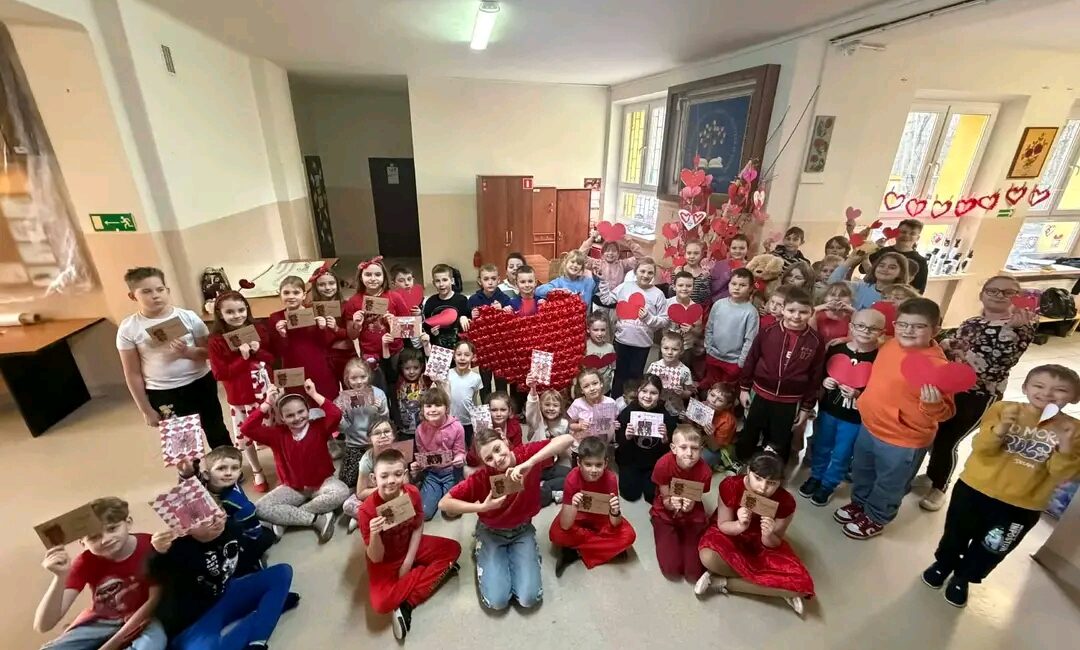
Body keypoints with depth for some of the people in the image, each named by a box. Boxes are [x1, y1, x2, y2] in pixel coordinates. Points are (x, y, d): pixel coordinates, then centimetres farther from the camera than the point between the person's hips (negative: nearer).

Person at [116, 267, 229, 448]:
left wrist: (187, 352, -23)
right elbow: (133, 373, -3)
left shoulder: (188, 317, -8)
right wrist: (146, 410, -1)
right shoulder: (128, 328, -8)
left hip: (200, 383, 1)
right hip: (163, 393, -1)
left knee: (216, 431, 17)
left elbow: (210, 352, -2)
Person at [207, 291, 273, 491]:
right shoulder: (216, 342, -10)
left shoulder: (258, 330, -2)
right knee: (245, 436, 11)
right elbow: (220, 374, -13)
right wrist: (243, 358, -22)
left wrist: (258, 351, -15)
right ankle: (257, 473, 31)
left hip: (266, 391, 1)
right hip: (240, 397, -1)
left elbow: (273, 358, 4)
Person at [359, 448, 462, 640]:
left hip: (411, 548, 4)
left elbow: (418, 527, -4)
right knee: (381, 604, -27)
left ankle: (407, 604, -8)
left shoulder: (412, 493, -20)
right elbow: (376, 558, -23)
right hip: (384, 561, -4)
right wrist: (374, 535, -43)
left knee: (453, 549, -8)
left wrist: (408, 562, -11)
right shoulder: (367, 510, -30)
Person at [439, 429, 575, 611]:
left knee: (529, 598, -9)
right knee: (497, 601, -10)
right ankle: (484, 556, 17)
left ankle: (513, 557, 18)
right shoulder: (481, 478, -29)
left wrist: (529, 463, -49)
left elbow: (567, 439, -41)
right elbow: (444, 503, -24)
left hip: (522, 530, 1)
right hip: (491, 533, -1)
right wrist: (483, 507, -33)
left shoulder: (527, 454, -27)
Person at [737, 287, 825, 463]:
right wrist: (744, 388, 2)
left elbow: (815, 377, -1)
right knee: (748, 437, 15)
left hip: (789, 402, 0)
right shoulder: (767, 332, -10)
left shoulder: (816, 341, -8)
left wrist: (807, 407, 2)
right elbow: (751, 360, -1)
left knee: (780, 444, 16)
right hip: (761, 395, 0)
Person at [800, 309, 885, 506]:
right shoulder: (836, 349, -6)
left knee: (841, 455, 13)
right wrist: (824, 382, -13)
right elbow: (821, 372, 7)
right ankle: (815, 477, 42)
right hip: (828, 409, 3)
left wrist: (858, 395, -25)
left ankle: (827, 485, 34)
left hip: (855, 417, -3)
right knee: (821, 447, 20)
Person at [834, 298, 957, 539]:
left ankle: (875, 518, 43)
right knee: (861, 471, 28)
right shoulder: (890, 345, -5)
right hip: (870, 426, 7)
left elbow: (945, 412, -23)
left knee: (889, 485, 20)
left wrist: (933, 404, -43)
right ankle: (859, 503, 52)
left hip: (904, 441, -7)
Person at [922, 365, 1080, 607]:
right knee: (955, 535, 20)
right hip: (975, 490, -1)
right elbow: (980, 449, -14)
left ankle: (962, 578, 44)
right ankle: (943, 565, 45)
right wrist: (1000, 429, -30)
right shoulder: (1003, 409, -11)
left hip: (1021, 507, 1)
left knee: (989, 550, 20)